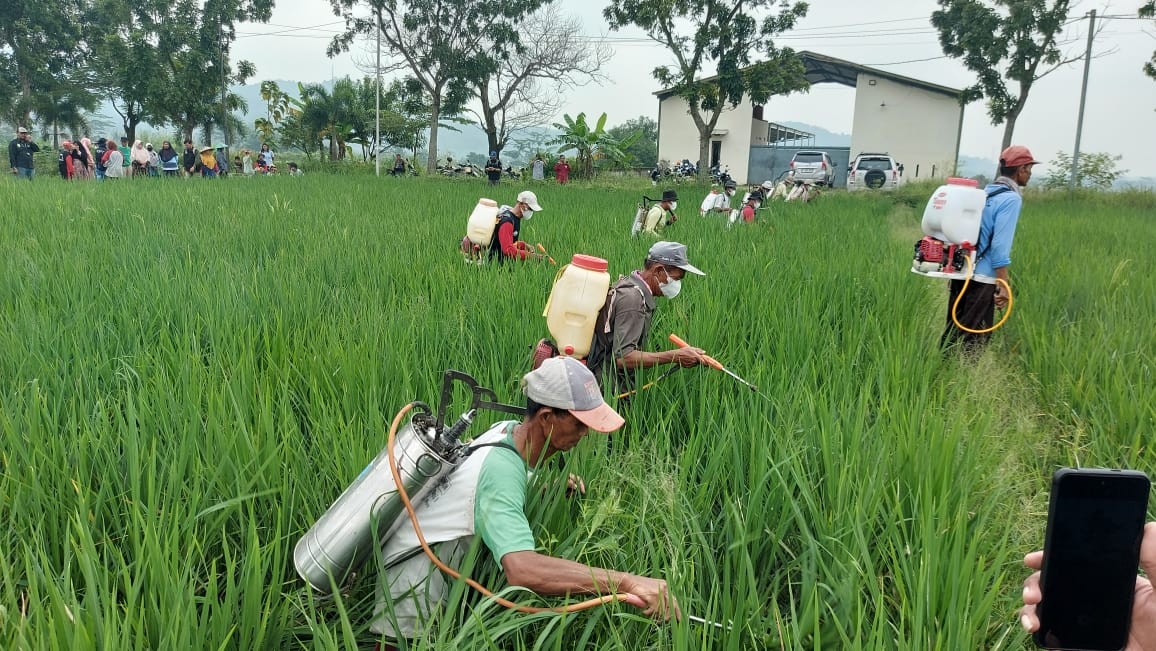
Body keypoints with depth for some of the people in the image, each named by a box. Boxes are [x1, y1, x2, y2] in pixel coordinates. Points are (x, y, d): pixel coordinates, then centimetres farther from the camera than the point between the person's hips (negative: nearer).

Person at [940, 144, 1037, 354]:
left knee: (954, 330, 14)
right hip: (981, 278, -8)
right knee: (974, 339, -1)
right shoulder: (1011, 199, -11)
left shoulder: (986, 192, 14)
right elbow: (1000, 244, -18)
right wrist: (1003, 283, -17)